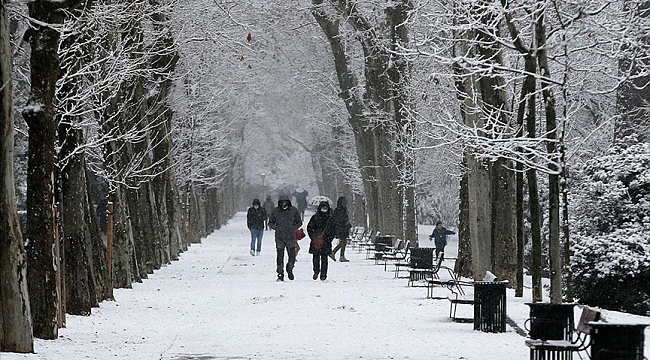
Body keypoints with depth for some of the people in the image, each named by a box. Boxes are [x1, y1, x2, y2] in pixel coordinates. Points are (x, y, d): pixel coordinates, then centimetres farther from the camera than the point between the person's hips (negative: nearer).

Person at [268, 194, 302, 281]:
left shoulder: (294, 210, 2)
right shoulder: (275, 211, 3)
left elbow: (299, 222, 9)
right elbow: (270, 223, 10)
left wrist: (293, 227, -8)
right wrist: (276, 227, -9)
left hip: (291, 237, 0)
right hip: (279, 237, 0)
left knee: (292, 257, 0)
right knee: (280, 257, -1)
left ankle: (289, 269, 29)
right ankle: (280, 275, 8)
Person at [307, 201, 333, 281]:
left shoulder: (330, 218, 9)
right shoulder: (315, 217, 6)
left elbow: (333, 230, 11)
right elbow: (309, 228, 7)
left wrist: (329, 239, -1)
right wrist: (313, 236, -5)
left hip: (325, 241, 0)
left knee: (324, 258, -4)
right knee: (316, 257, 0)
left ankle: (323, 275, -1)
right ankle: (316, 271, 22)